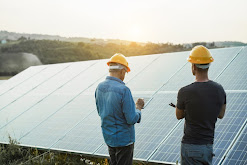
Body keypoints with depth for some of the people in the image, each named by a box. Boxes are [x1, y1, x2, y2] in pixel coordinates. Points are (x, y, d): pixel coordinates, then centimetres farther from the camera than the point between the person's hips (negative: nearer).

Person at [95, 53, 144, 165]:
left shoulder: (99, 87, -2)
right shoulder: (123, 90, -24)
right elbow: (132, 119, -22)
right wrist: (138, 107, -2)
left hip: (108, 137, 7)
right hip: (123, 139, -7)